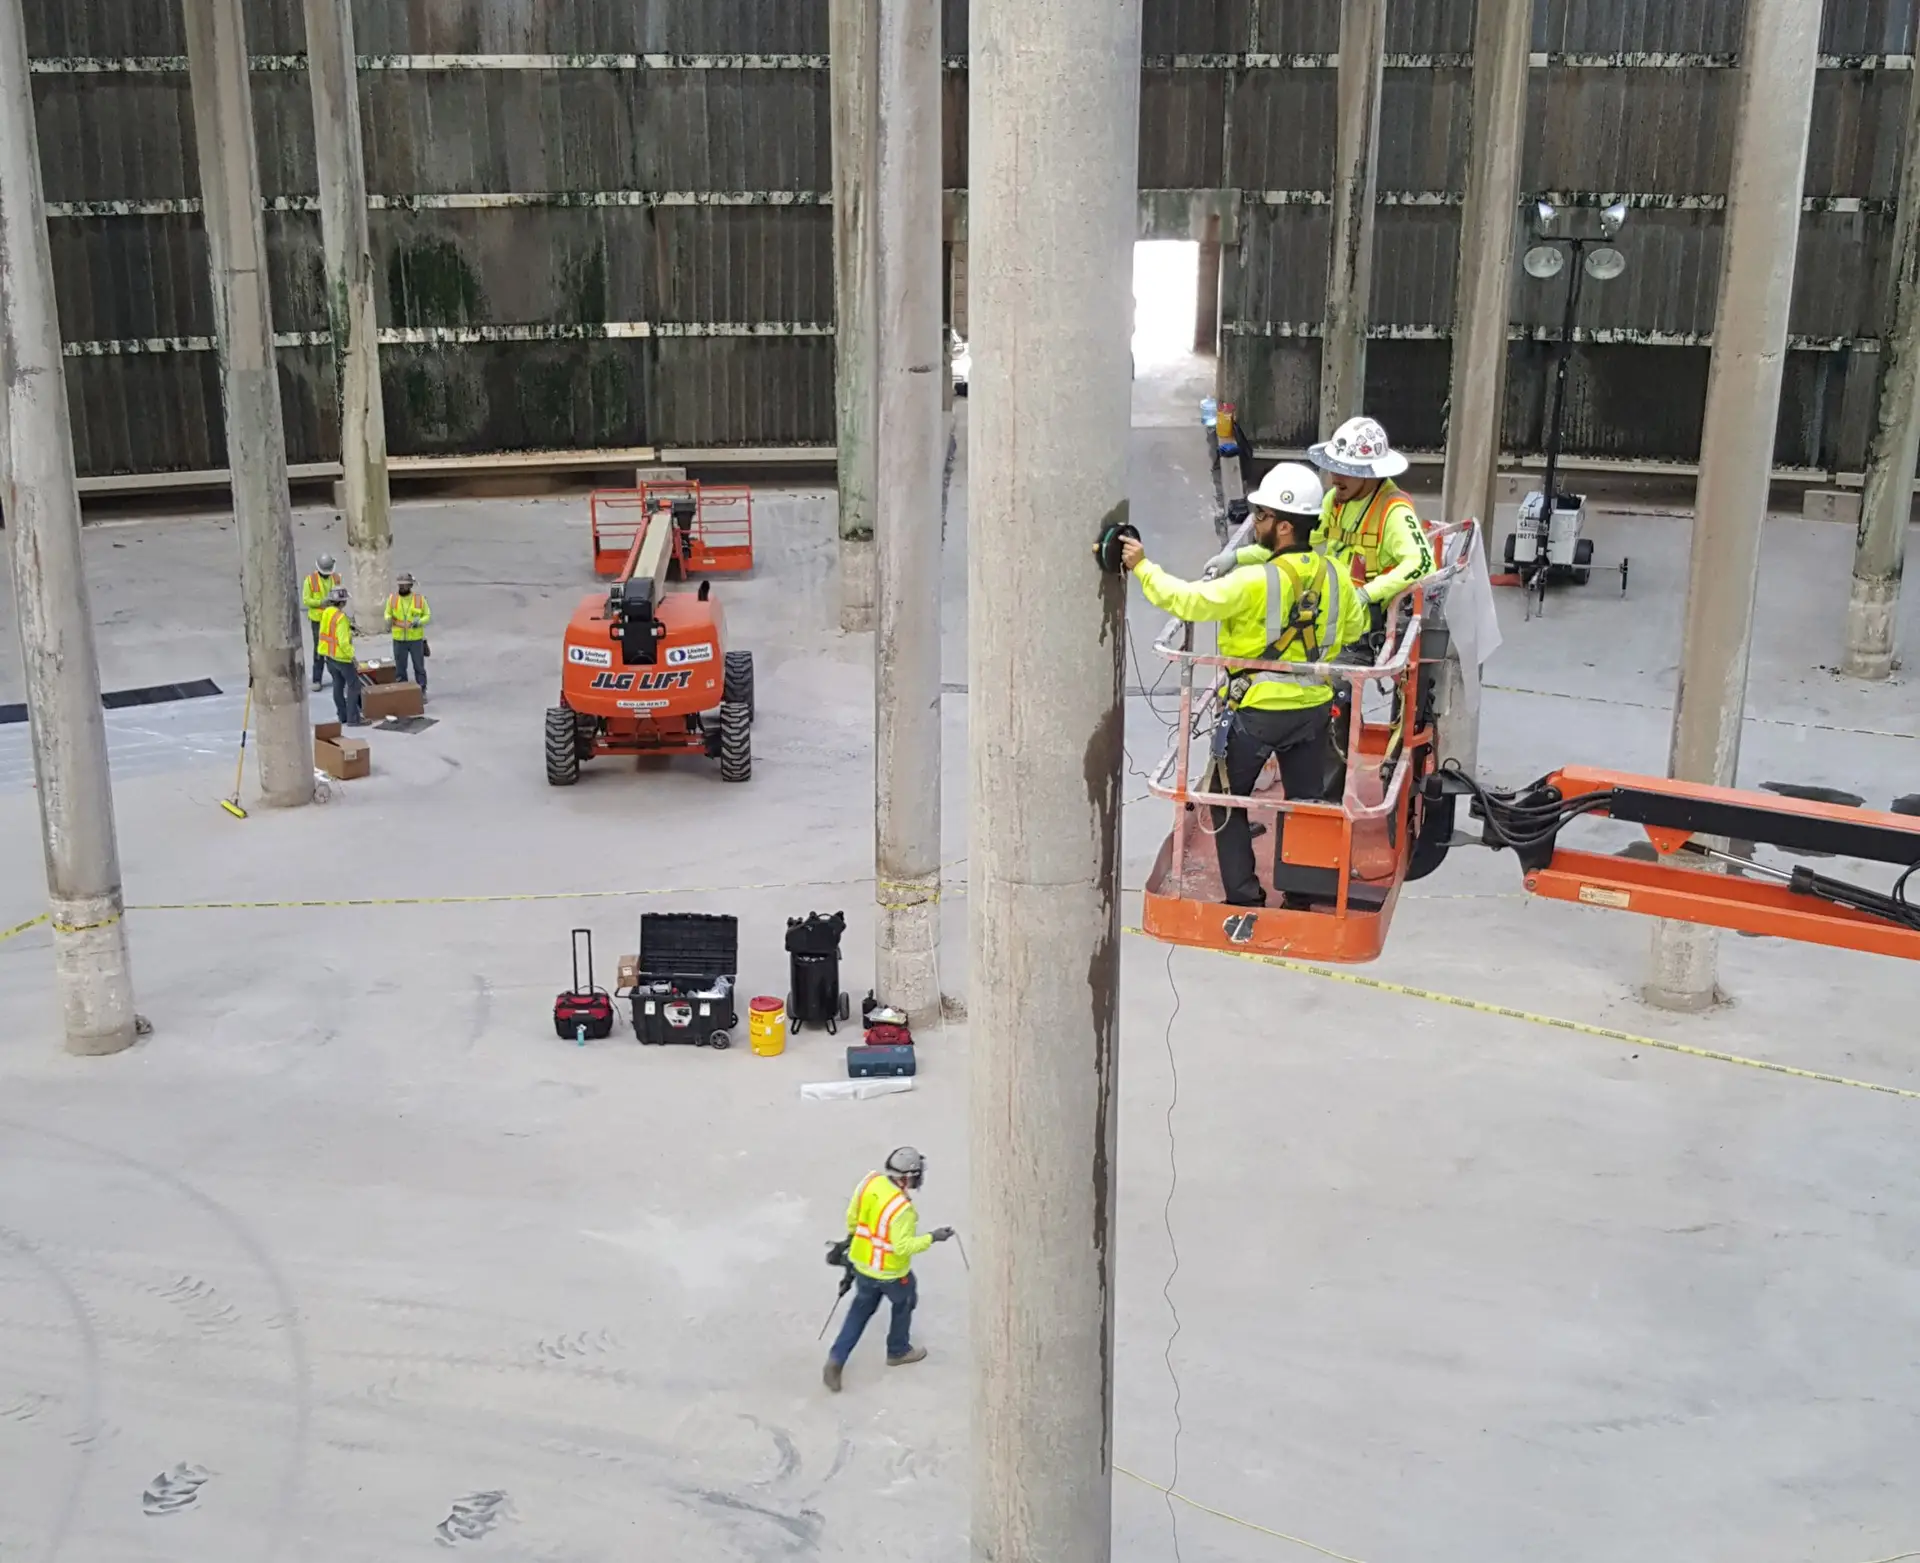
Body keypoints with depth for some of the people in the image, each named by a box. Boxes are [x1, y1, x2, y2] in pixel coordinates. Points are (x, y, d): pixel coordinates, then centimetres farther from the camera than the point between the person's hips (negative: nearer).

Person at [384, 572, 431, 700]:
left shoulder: (419, 598, -6)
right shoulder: (392, 599, -2)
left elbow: (427, 615, 1)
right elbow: (388, 613, 8)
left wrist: (419, 622, -19)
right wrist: (388, 621, -14)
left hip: (416, 639, -2)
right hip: (399, 639, 2)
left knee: (419, 667, 7)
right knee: (400, 668, 10)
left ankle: (422, 692, 18)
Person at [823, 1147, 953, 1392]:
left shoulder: (870, 1181, -13)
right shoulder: (902, 1208, -33)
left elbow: (852, 1215, 2)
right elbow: (902, 1247, -28)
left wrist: (852, 1234, 20)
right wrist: (932, 1238, -20)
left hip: (862, 1263, 6)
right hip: (891, 1272, -6)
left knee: (862, 1308, 24)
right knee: (904, 1302, 24)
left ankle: (836, 1359, 18)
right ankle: (898, 1351, 44)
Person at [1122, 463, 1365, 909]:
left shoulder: (1255, 582, -23)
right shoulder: (1333, 576, -4)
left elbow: (1189, 601, -23)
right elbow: (1355, 626, 12)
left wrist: (1143, 567, -13)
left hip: (1258, 710, -5)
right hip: (1314, 709, 5)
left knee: (1228, 799, 12)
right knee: (1303, 802, 17)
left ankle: (1243, 895, 12)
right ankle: (1298, 894, 21)